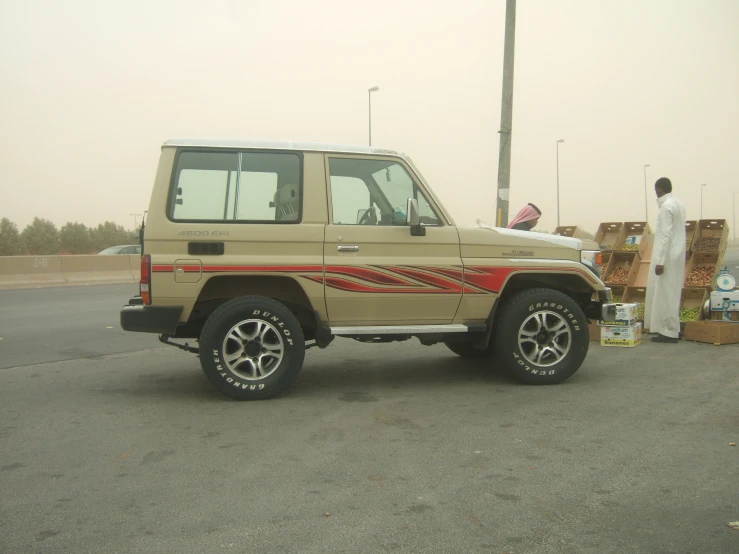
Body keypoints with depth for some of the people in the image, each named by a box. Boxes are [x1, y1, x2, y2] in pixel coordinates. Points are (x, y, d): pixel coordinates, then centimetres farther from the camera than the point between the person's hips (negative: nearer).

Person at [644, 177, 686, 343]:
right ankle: (672, 329, 20)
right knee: (672, 293, 14)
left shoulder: (666, 206, -15)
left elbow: (666, 235, -20)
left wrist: (660, 261, -19)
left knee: (665, 294, -5)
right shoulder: (679, 204, 13)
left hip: (668, 256, -9)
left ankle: (669, 332, -2)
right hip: (678, 255, 9)